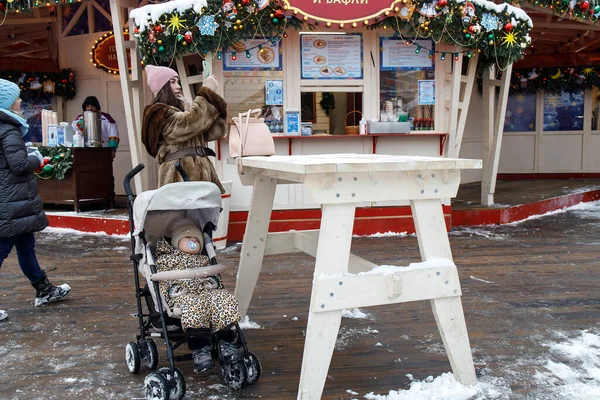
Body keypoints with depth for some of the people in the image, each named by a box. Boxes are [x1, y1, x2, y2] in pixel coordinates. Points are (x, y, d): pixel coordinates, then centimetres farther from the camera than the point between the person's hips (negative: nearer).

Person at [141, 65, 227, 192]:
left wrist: (213, 98, 5)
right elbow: (190, 122, -18)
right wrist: (207, 92, -7)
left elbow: (216, 131, 15)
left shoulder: (183, 109, 24)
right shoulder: (160, 114, 0)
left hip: (200, 170, 8)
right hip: (180, 174, -8)